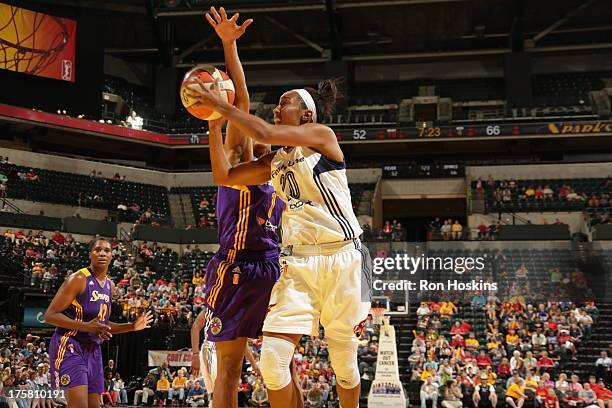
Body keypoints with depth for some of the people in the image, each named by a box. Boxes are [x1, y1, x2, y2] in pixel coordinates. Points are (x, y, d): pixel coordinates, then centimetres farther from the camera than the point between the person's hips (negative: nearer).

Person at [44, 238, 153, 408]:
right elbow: (50, 315, -16)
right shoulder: (78, 279, -12)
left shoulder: (110, 285, 13)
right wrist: (86, 326, -26)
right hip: (69, 346, -8)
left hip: (93, 349, 8)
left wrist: (132, 326, 12)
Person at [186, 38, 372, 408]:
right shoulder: (275, 162, 16)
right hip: (297, 262, 6)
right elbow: (224, 176, 16)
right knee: (273, 362, -9)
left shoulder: (322, 135, -3)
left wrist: (221, 104, -9)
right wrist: (214, 124, 9)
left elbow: (263, 133, -16)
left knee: (345, 361, 6)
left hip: (340, 257, -5)